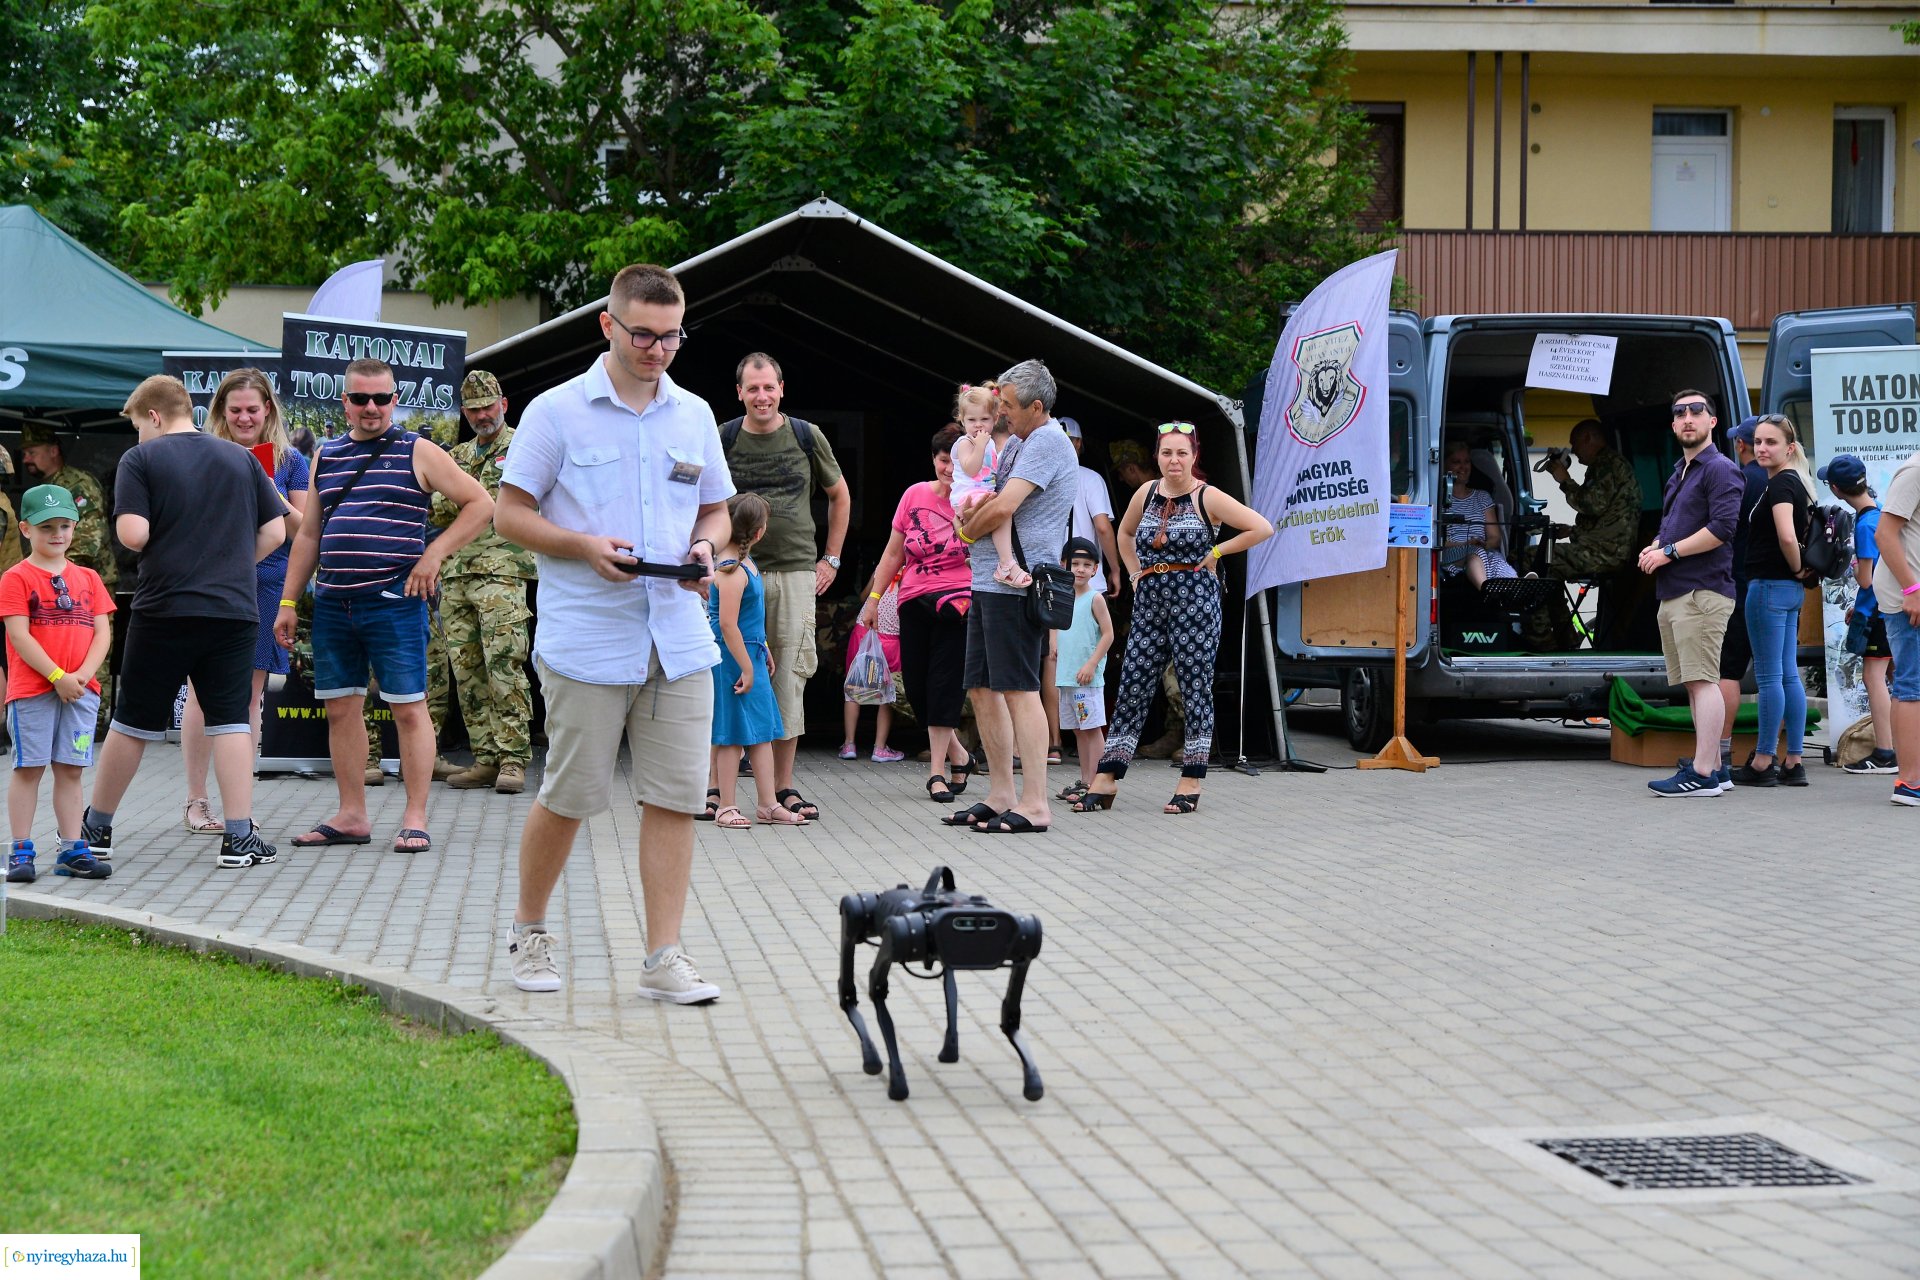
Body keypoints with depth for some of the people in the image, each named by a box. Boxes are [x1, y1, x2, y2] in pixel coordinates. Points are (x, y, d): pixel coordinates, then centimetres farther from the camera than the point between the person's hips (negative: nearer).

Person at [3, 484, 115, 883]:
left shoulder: (87, 579, 13)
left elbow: (103, 631, 8)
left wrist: (83, 674, -8)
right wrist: (58, 677, -16)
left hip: (80, 690, 4)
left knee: (71, 770, 6)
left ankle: (72, 850, 10)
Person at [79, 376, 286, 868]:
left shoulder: (141, 459, -3)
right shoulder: (240, 458, 9)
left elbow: (133, 534, -13)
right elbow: (275, 532, 7)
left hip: (164, 610, -2)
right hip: (236, 610, 2)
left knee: (134, 721, 8)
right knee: (230, 719, 3)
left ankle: (97, 829, 22)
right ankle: (240, 837, -4)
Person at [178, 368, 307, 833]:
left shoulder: (289, 460, 8)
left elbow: (303, 530, 6)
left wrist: (274, 499, -11)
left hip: (266, 582, 2)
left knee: (250, 695, 5)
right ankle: (195, 800, 5)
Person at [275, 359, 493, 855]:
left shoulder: (416, 452, 2)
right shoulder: (326, 456, 16)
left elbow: (480, 503, 1)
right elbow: (308, 534, 20)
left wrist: (434, 555, -7)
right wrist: (288, 601, 15)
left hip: (394, 603, -5)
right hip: (332, 605, 5)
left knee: (409, 708, -4)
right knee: (341, 708, 7)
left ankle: (415, 819, 1)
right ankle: (351, 816, 15)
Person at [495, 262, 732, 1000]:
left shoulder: (694, 415, 13)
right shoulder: (557, 412, -1)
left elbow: (716, 511, 22)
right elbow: (510, 516, 0)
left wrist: (705, 547, -1)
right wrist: (584, 545, -15)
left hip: (678, 637, 4)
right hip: (587, 639, -4)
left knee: (675, 798, 0)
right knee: (570, 795, 2)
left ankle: (664, 958, 5)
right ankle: (528, 933, 23)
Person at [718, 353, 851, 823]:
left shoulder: (807, 437, 5)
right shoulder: (722, 440, 3)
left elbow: (839, 496, 18)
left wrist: (831, 558, 14)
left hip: (796, 573, 1)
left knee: (791, 676, -1)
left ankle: (783, 785, 6)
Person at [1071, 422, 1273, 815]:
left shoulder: (1208, 498, -5)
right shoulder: (1146, 493, 10)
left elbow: (1262, 528, -9)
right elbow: (1125, 533, 29)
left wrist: (1216, 551, -6)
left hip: (1195, 603, -5)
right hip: (1150, 602, 5)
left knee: (1196, 688, 0)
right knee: (1132, 687, 1)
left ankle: (1191, 783, 5)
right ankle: (1105, 781, 1)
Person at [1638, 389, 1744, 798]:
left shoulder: (1720, 469, -7)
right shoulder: (1679, 473, 23)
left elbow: (1722, 527, -18)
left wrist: (1670, 552, -13)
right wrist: (1653, 548, 9)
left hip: (1703, 591, -10)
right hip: (1674, 592, 10)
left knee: (1703, 681, -13)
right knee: (1694, 683, 11)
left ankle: (1703, 774, -16)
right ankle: (1712, 766, 16)